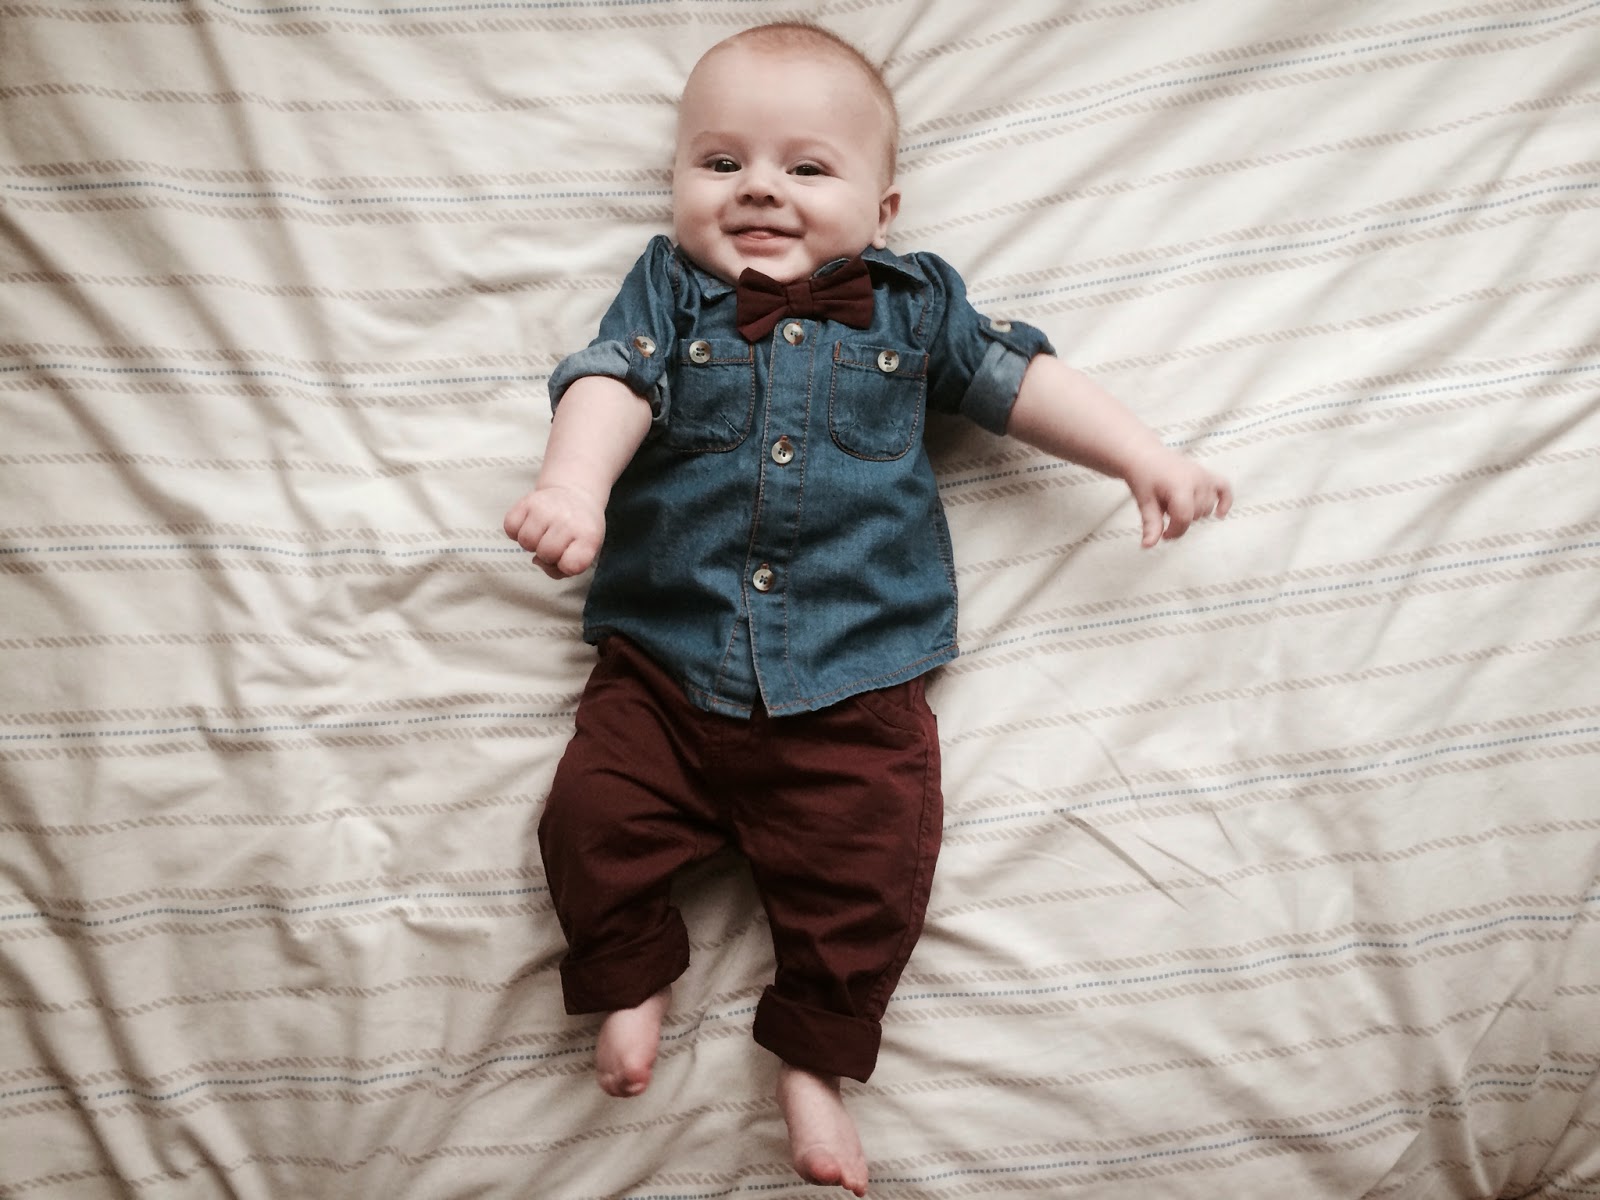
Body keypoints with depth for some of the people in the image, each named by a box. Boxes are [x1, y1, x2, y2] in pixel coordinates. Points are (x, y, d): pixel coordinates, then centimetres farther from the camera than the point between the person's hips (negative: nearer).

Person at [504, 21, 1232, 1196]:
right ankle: (632, 978, 20)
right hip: (663, 667, 1)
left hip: (853, 683, 0)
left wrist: (1144, 456, 5)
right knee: (591, 818, -9)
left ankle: (812, 1060, 15)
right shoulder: (668, 288, 11)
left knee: (870, 870, -8)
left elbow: (1024, 378, 15)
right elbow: (610, 383, -5)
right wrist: (575, 488, -25)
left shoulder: (911, 301, 14)